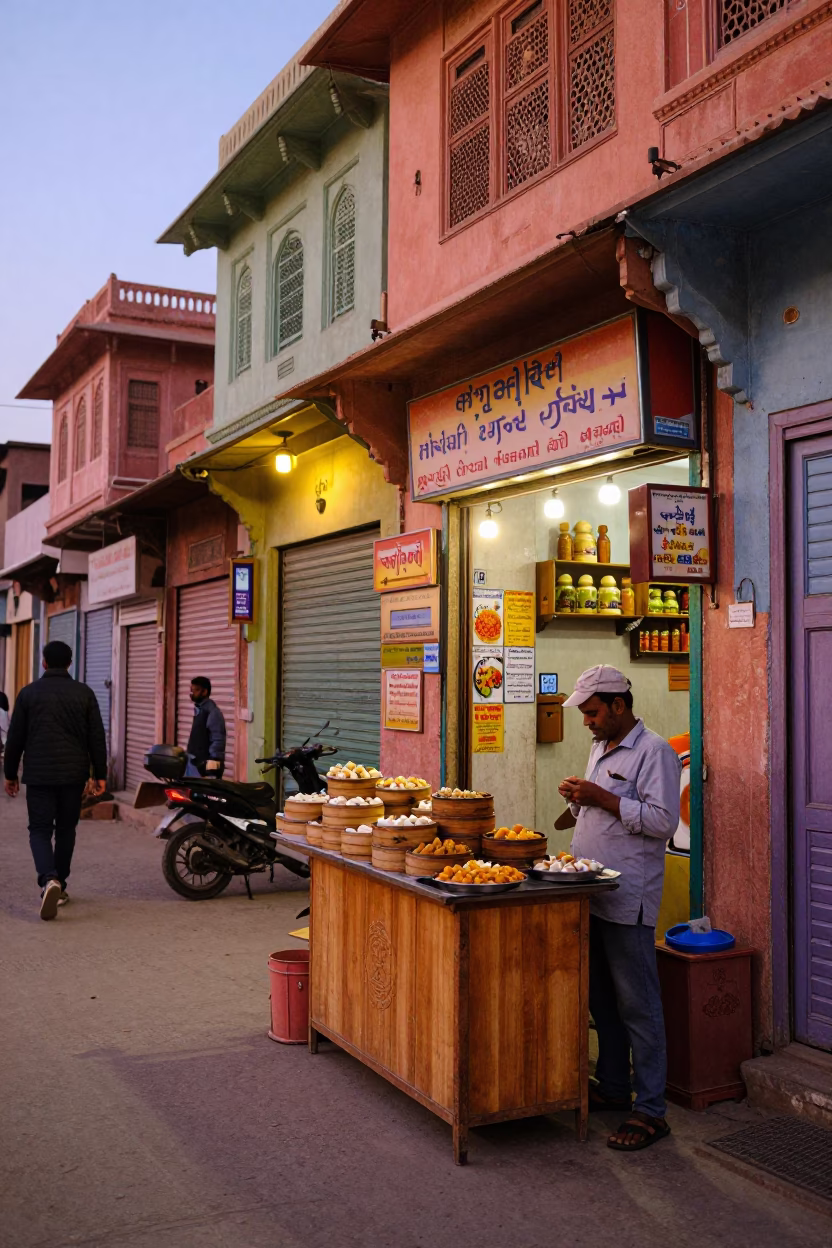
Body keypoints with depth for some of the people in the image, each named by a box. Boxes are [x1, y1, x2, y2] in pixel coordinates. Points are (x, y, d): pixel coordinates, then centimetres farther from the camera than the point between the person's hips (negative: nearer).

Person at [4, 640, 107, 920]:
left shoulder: (29, 693, 0)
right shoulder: (84, 693, 1)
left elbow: (15, 738, 3)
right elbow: (97, 738, 1)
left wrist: (10, 774, 12)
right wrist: (99, 774, 7)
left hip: (39, 774, -1)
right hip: (74, 774, 2)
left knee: (40, 829, 2)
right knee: (66, 829, 15)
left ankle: (49, 879, -22)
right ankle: (60, 887, 21)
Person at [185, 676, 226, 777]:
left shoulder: (212, 711, -15)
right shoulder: (199, 709, 16)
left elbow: (218, 741, -20)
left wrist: (213, 764, -25)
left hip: (205, 765, -10)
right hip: (195, 762, 10)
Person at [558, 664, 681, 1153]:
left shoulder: (654, 751, -11)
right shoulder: (600, 748, 16)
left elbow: (664, 820, -20)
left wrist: (602, 799, -20)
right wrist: (580, 798, 4)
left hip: (629, 899, -9)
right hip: (592, 893, 9)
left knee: (638, 1004, -3)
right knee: (601, 999, 17)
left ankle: (651, 1111, 4)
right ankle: (613, 1087, 30)